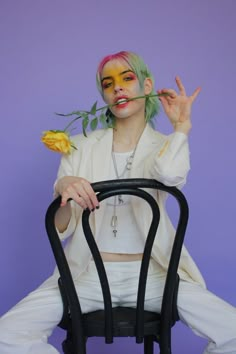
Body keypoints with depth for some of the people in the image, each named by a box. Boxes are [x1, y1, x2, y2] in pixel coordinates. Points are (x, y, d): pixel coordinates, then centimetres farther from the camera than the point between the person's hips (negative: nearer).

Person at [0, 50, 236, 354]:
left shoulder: (167, 145, 3)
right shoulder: (82, 147, 5)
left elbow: (169, 173, -25)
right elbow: (61, 231, -1)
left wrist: (182, 124, -7)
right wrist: (63, 191, -23)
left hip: (152, 272, 0)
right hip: (90, 273, 1)